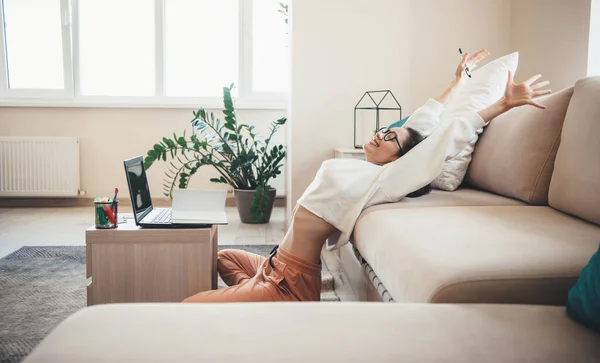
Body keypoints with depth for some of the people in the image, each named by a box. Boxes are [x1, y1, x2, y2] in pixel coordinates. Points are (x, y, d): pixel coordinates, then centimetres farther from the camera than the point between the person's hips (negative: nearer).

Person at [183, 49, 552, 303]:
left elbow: (448, 135, -23)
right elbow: (419, 123, 9)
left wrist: (504, 103, -21)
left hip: (289, 284, -9)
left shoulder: (382, 180, -19)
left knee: (189, 306, -10)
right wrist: (458, 82, 18)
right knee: (225, 258, 32)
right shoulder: (369, 171, 5)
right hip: (277, 265, 9)